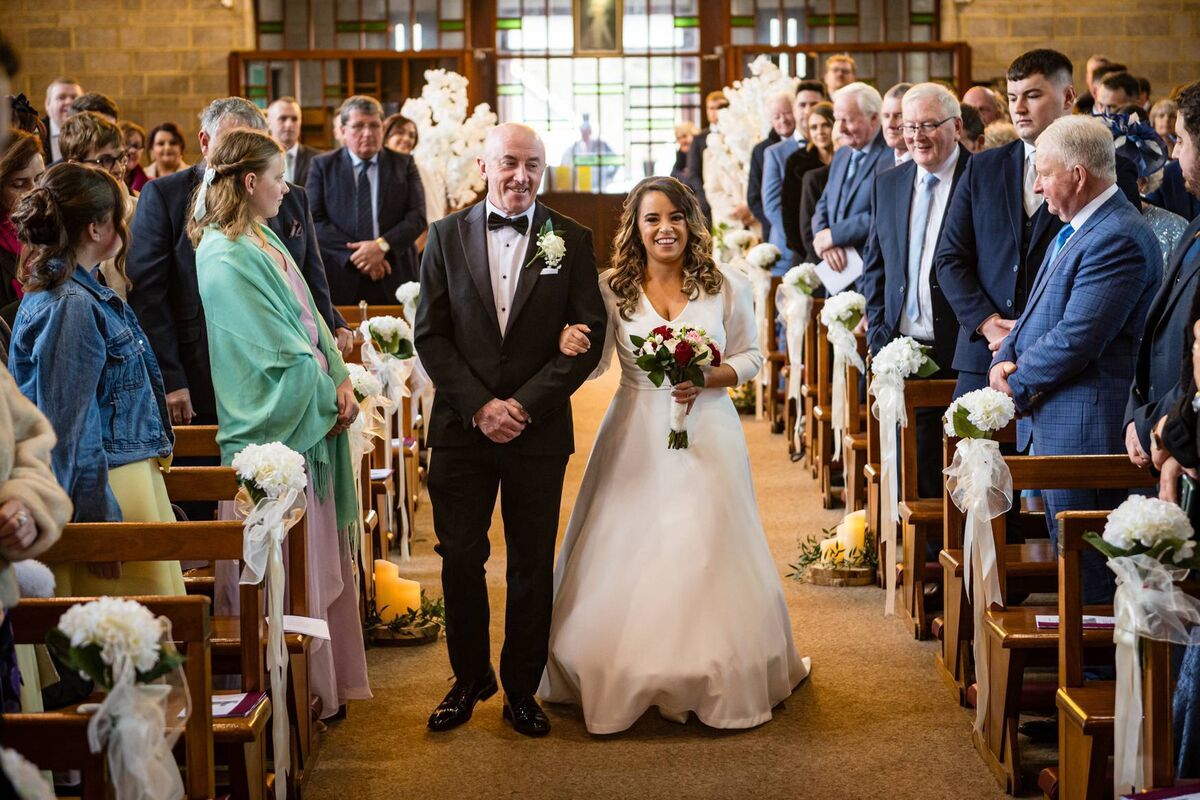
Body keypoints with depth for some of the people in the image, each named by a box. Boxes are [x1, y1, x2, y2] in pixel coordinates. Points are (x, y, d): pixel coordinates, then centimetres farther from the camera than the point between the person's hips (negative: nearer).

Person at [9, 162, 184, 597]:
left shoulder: (83, 293, 12)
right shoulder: (72, 306, -19)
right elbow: (70, 426, -21)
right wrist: (98, 521, -20)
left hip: (133, 475, 10)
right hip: (109, 489, -10)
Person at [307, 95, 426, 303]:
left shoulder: (404, 164, 10)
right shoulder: (322, 165, 7)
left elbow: (417, 216, 1)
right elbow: (314, 220, -2)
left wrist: (383, 246, -14)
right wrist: (354, 254, -12)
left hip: (394, 283, 1)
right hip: (341, 283, -1)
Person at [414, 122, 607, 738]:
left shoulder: (571, 240, 1)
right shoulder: (446, 236, 3)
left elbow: (589, 336, -4)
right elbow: (430, 335, -1)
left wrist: (525, 405, -12)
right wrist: (480, 406, -12)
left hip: (539, 429, 0)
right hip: (462, 428, 1)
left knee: (532, 567, 8)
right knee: (460, 560, 6)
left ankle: (521, 689, 23)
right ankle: (470, 680, 25)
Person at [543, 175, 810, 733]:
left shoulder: (726, 287, -1)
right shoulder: (612, 287, -1)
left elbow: (750, 357, 7)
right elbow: (594, 364, -2)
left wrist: (705, 380, -12)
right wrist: (571, 344, -25)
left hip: (706, 433, 0)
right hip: (636, 439, 1)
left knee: (708, 556, 1)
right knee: (627, 556, 3)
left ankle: (718, 684, 18)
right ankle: (625, 681, 21)